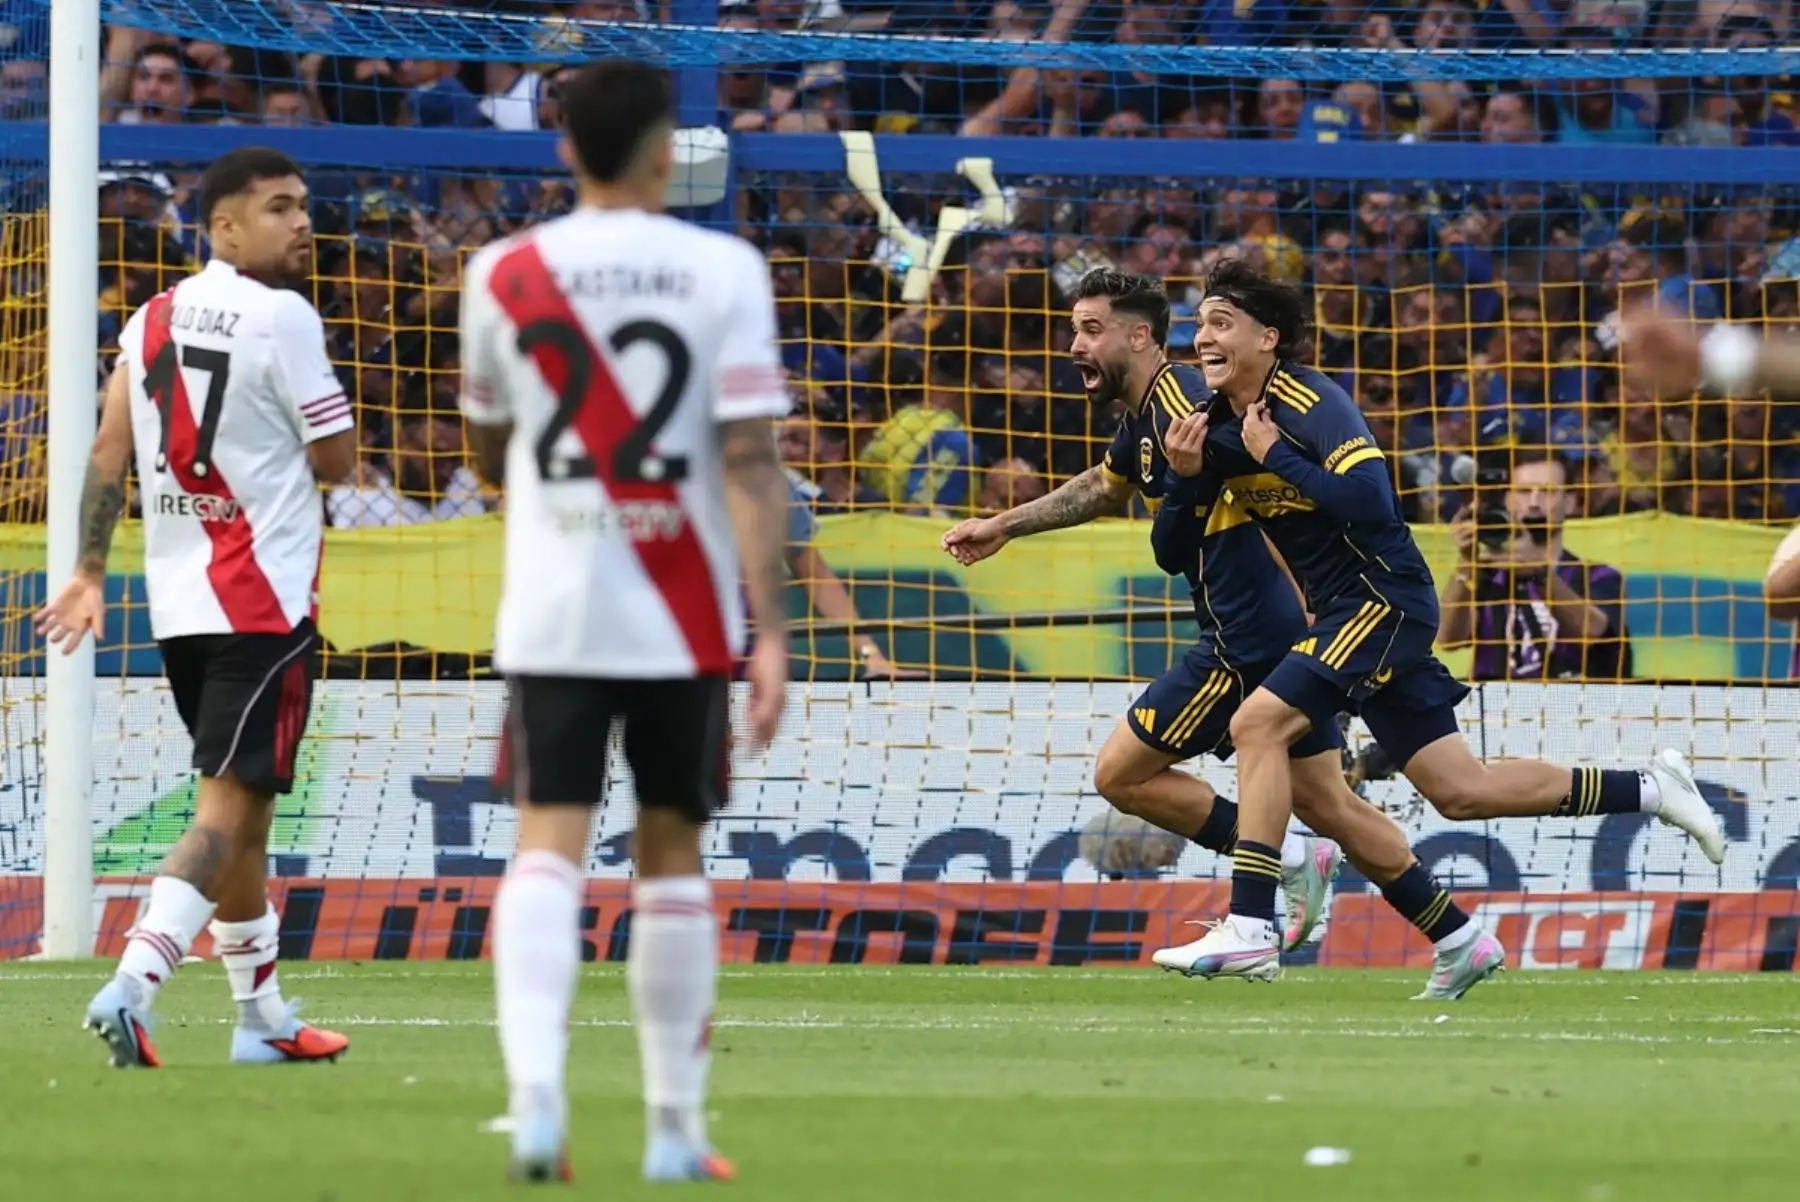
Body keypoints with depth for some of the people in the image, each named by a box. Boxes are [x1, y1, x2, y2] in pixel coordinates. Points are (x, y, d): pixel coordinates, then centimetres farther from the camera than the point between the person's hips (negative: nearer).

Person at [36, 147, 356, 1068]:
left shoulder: (152, 320, 9)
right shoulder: (282, 317, -11)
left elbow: (108, 454, 7)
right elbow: (335, 460, -8)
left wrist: (90, 573, 10)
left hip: (177, 602, 7)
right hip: (263, 602, -7)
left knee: (242, 813, 18)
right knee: (227, 812, -11)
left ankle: (263, 1017, 25)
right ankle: (131, 985, -27)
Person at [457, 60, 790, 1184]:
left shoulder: (504, 273, 2)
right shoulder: (723, 270, -5)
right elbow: (749, 462, -11)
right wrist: (772, 634, -12)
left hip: (553, 615, 1)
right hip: (684, 618, 0)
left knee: (550, 848, -3)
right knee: (672, 853, 11)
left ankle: (536, 1091, -24)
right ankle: (676, 1127, 14)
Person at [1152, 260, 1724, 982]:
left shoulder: (1309, 403, -16)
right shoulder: (1217, 428, 8)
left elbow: (1369, 504, -28)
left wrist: (1276, 454, -23)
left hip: (1385, 598, -9)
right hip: (1341, 612, 9)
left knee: (1258, 723, -23)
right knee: (1461, 792, 10)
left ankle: (1250, 928, -24)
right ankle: (1650, 790, 23)